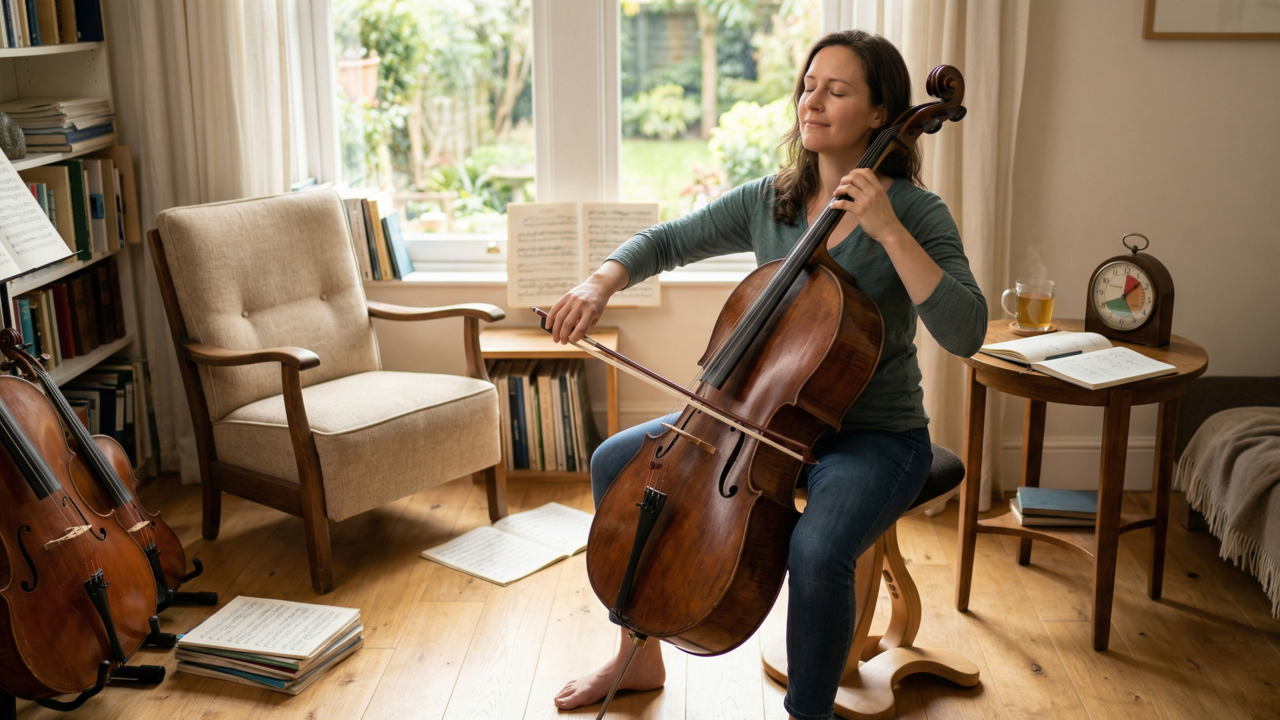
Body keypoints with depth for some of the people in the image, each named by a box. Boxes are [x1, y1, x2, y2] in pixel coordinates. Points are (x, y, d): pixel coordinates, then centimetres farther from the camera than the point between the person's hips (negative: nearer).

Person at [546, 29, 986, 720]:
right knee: (615, 461, 0)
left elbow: (964, 333, -23)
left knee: (816, 551, -35)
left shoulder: (915, 213, -11)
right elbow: (666, 241, 9)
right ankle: (639, 654, 16)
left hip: (875, 435, -6)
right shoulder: (766, 202, 2)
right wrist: (601, 282, -11)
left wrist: (888, 230, -28)